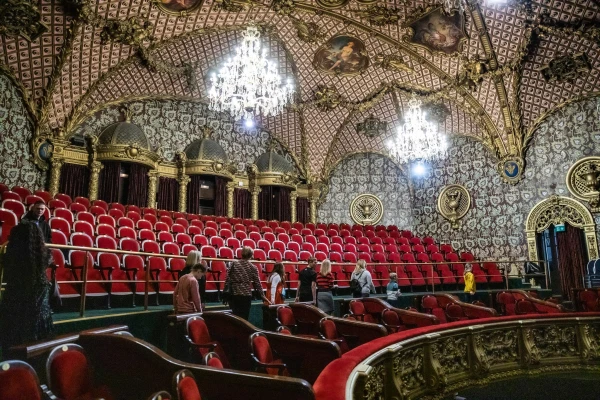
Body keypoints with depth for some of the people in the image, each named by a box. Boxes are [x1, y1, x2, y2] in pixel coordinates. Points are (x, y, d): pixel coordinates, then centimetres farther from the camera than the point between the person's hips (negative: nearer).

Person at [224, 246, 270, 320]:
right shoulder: (253, 267, 0)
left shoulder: (234, 264, 1)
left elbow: (228, 280, 0)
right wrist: (263, 296, 8)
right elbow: (257, 283, 1)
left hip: (234, 295, 1)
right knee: (244, 317, 5)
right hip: (246, 295, -1)